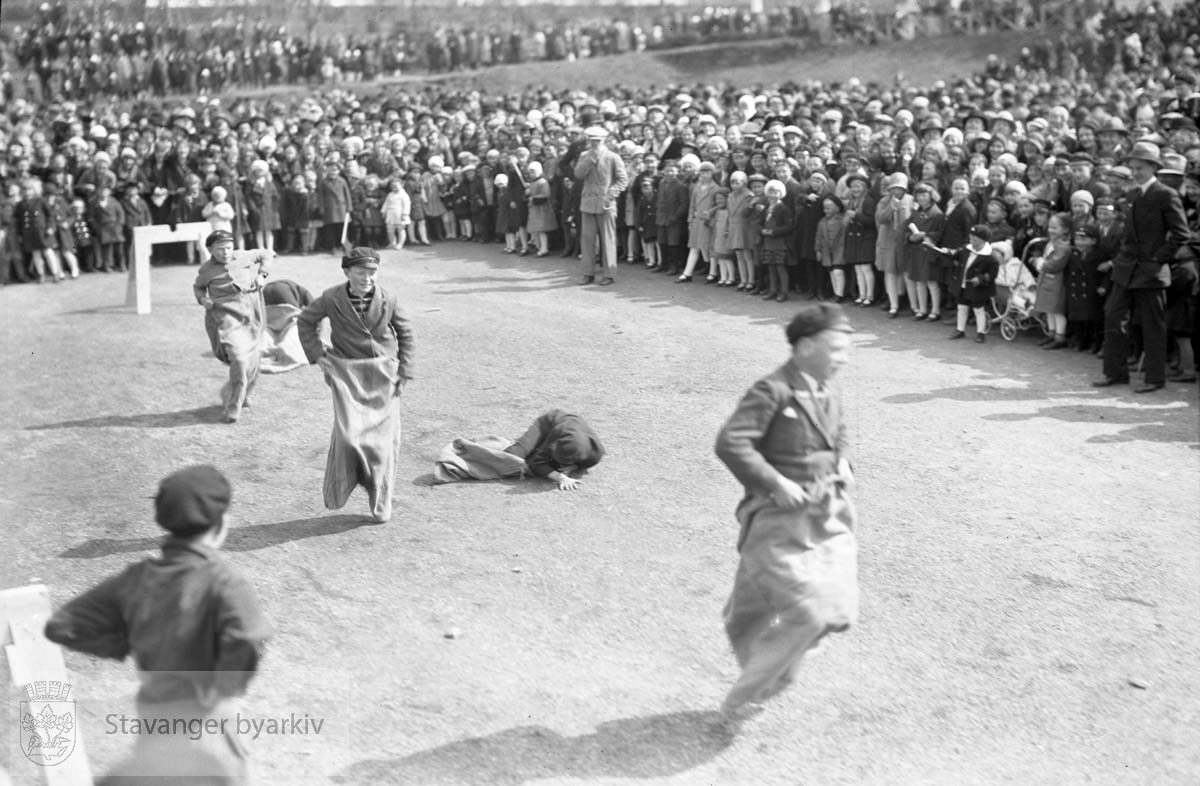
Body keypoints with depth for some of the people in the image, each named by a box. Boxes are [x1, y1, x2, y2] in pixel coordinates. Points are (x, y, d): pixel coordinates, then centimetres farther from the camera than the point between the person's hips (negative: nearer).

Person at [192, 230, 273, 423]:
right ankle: (233, 407, -12)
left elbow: (266, 254, 21)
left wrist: (261, 274, 7)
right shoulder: (207, 270, 0)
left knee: (252, 361, 11)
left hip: (251, 316, 4)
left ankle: (242, 394, 39)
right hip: (227, 317, -4)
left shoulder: (244, 257, 5)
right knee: (239, 359, -21)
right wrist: (202, 299, 0)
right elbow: (198, 286, 19)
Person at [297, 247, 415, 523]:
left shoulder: (387, 299, -5)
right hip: (347, 374, -2)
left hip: (383, 375, 2)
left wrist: (404, 371, 4)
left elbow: (405, 333, 8)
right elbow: (306, 321, 8)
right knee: (348, 433, -16)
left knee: (384, 437, 3)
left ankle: (380, 504, 19)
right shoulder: (332, 299, -9)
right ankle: (337, 493, 7)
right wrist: (317, 354, -1)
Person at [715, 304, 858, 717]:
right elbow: (730, 443, -23)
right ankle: (742, 694, 10)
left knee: (837, 608, 5)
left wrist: (843, 462, 7)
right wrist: (777, 484, -23)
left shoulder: (829, 390, 9)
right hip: (779, 519, -8)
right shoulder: (773, 391, -17)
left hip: (825, 513, 8)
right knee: (809, 612, -11)